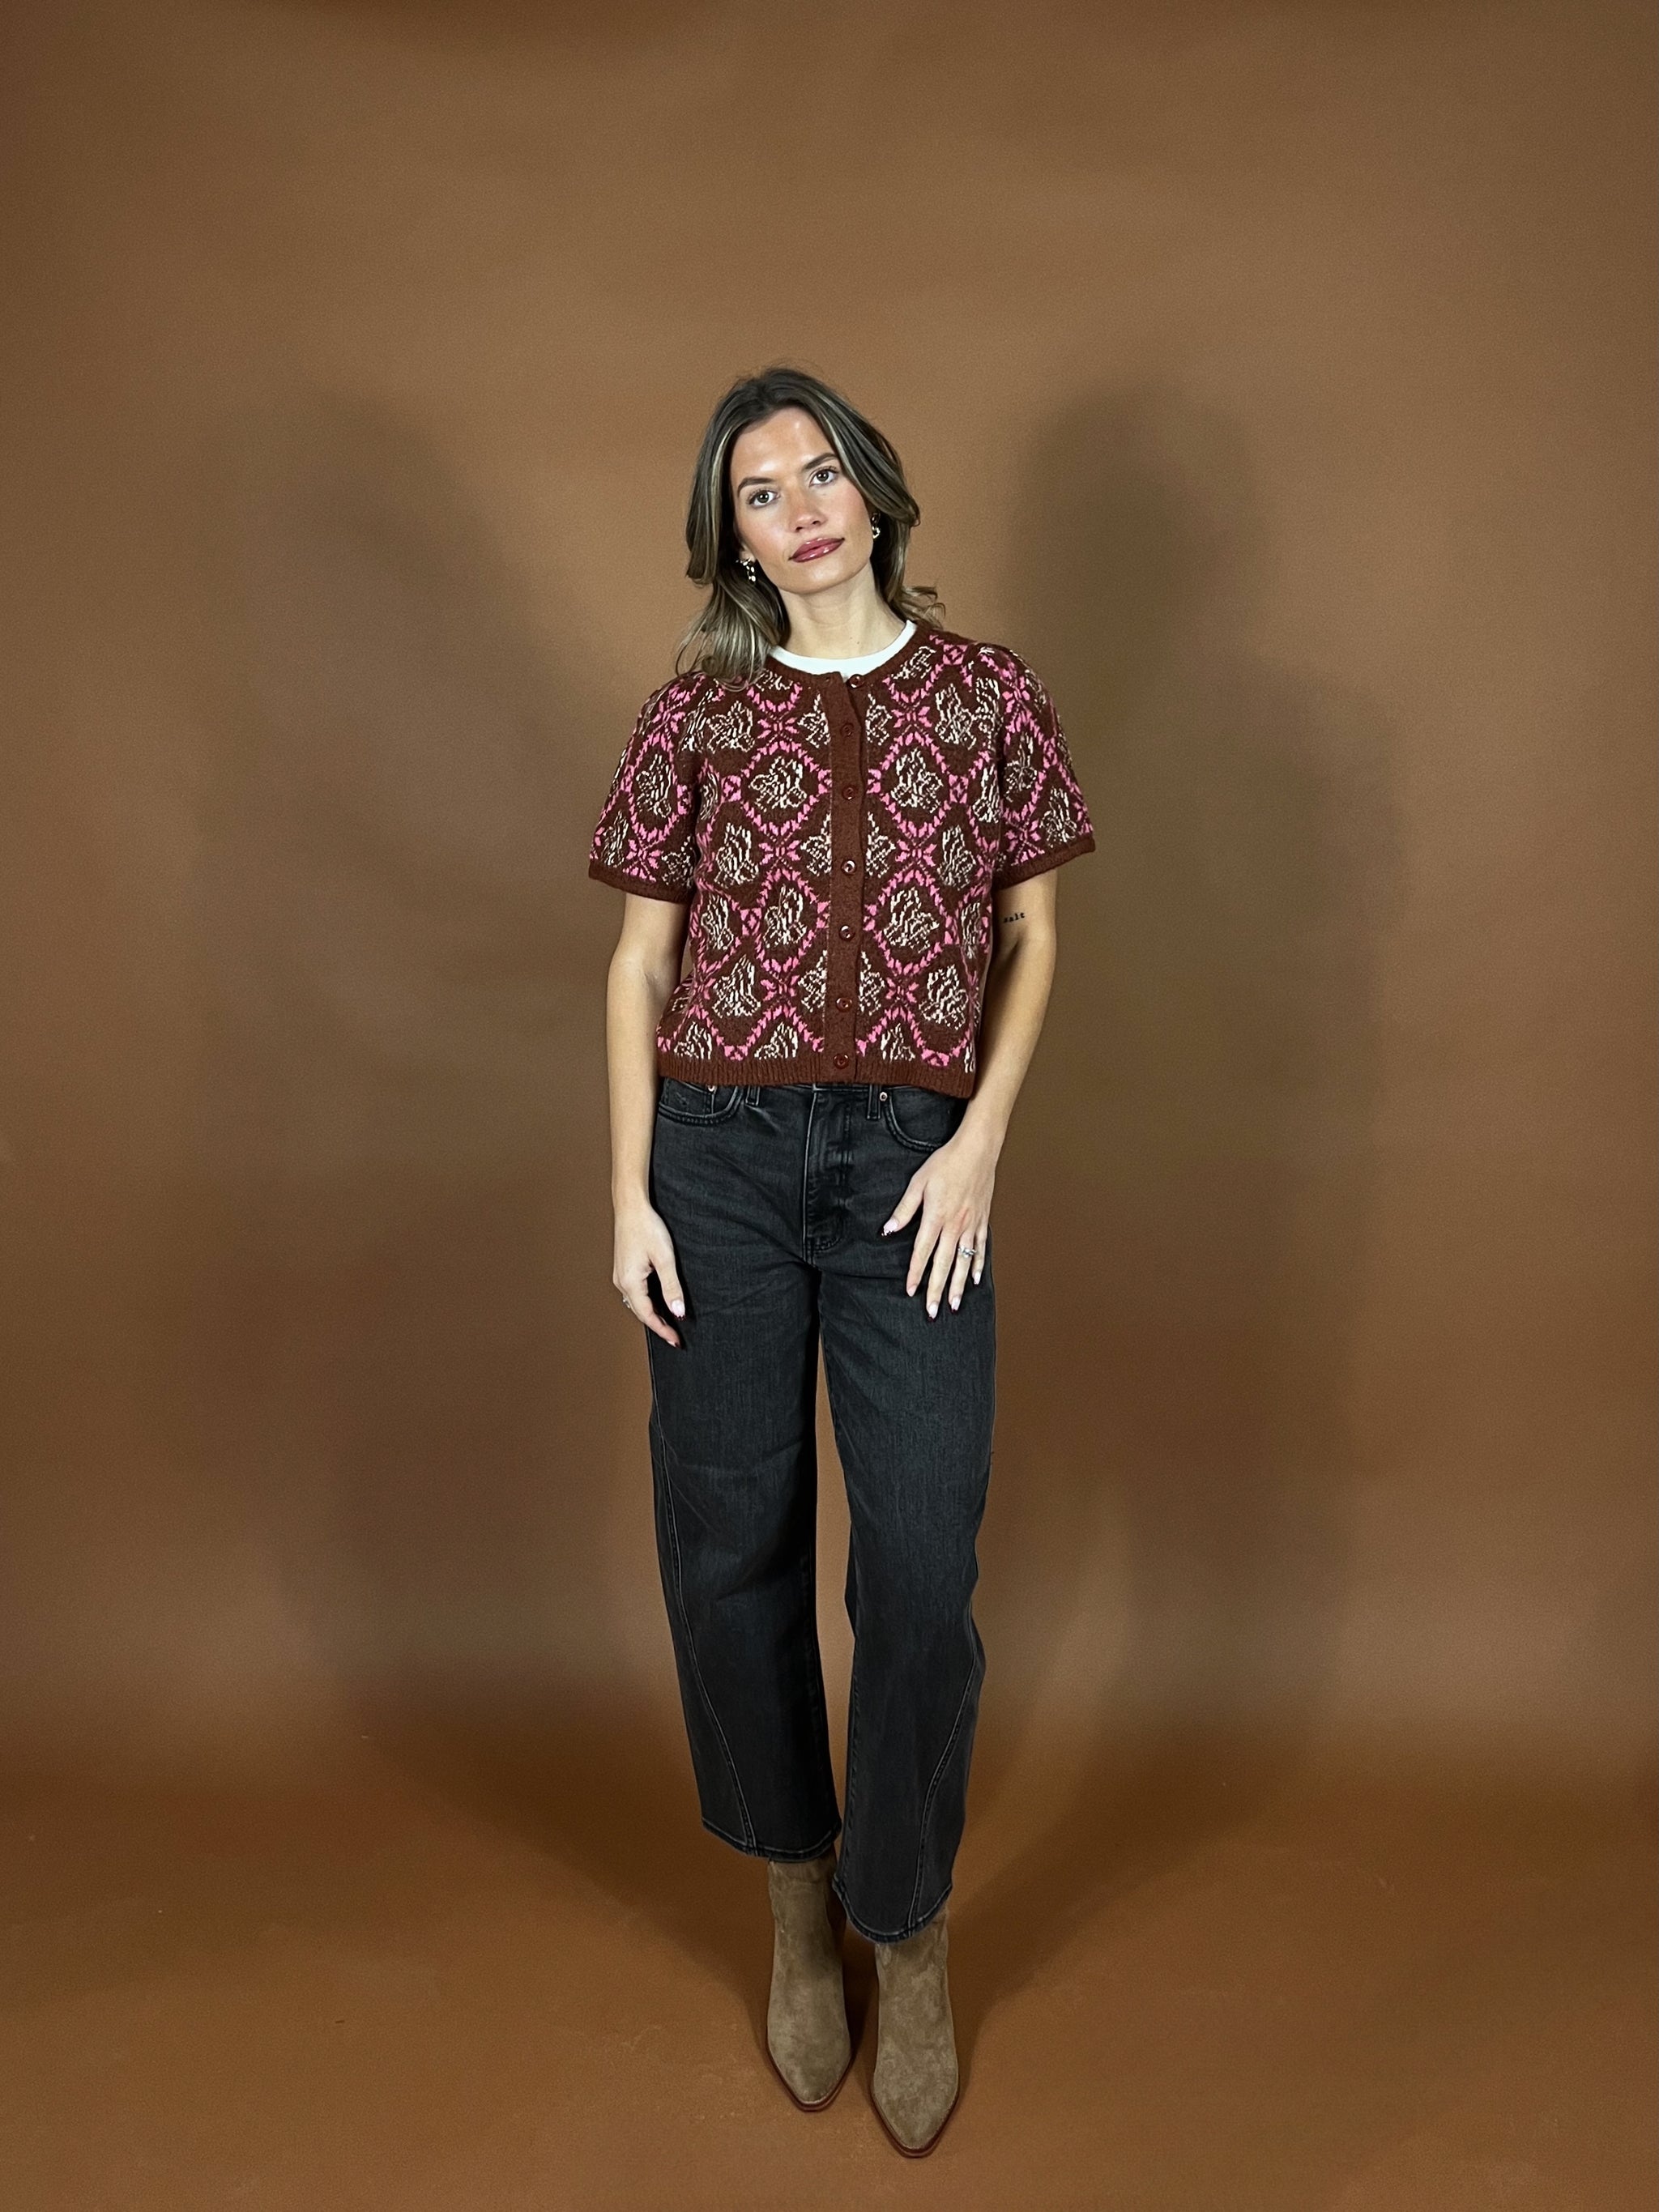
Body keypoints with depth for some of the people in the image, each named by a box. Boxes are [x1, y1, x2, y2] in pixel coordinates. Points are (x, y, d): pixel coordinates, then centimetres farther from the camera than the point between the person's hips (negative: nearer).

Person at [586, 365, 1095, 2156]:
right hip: (722, 1153, 1)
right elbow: (640, 962, 6)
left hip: (912, 1163, 0)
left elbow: (1030, 935, 8)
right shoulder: (696, 710, 6)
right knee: (730, 1543, 7)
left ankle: (909, 1937, 22)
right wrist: (631, 1196, -1)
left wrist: (980, 1143, -4)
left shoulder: (986, 694, 5)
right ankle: (795, 1891, 32)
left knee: (922, 1566, -2)